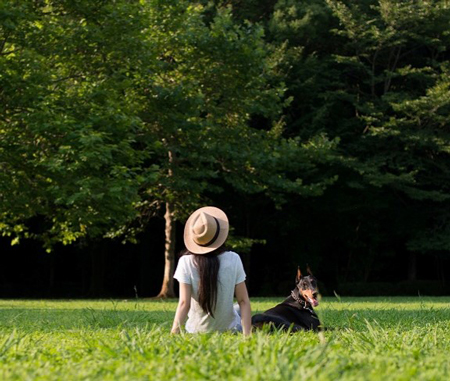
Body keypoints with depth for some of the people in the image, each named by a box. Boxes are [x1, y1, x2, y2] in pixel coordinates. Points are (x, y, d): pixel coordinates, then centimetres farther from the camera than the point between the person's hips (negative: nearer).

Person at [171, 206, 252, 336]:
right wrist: (247, 335, -13)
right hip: (229, 329, -1)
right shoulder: (233, 260, -14)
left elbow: (184, 303, -20)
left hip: (195, 331, 1)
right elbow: (244, 301, -14)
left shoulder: (186, 262, -16)